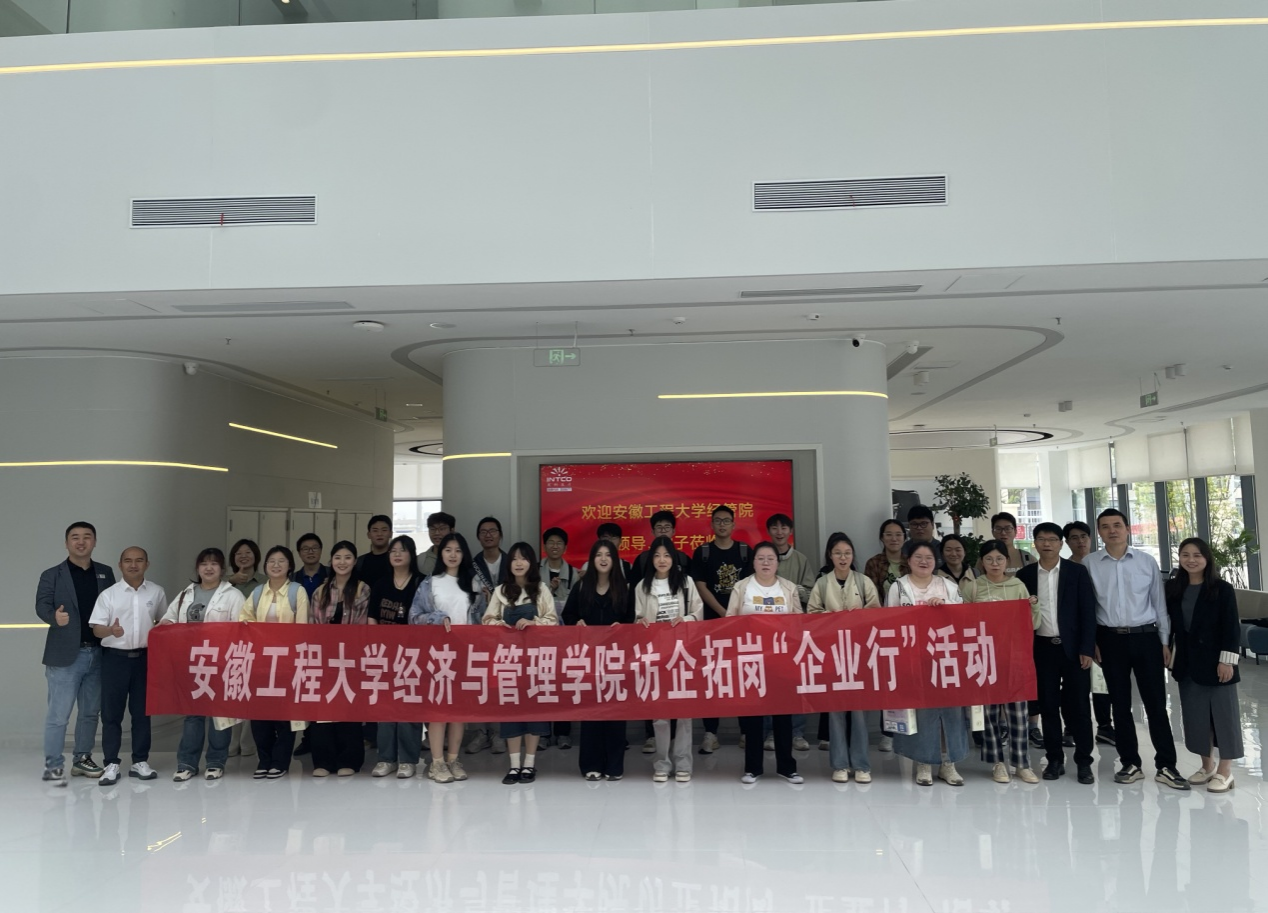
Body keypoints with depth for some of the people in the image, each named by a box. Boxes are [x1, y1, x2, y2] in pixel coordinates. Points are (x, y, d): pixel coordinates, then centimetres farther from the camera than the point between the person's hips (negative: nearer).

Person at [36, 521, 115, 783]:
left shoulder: (106, 573, 11)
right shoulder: (52, 575, 0)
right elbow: (42, 605, -12)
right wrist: (55, 617, -33)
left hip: (99, 653, 4)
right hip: (65, 655, -4)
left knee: (90, 712, 14)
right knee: (58, 714, -1)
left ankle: (82, 759, 27)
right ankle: (53, 766, 9)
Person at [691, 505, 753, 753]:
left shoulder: (745, 551, 6)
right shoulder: (702, 552, 2)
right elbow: (701, 588, -3)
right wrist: (724, 613, -11)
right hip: (712, 621, -1)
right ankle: (710, 732, 3)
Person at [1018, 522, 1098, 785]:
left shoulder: (1077, 571, 0)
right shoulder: (1025, 574, 4)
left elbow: (1088, 612, -2)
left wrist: (1087, 648, -9)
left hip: (1072, 647, -2)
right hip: (1041, 648, 2)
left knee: (1078, 706, 2)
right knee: (1048, 706, 7)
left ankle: (1084, 762, 12)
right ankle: (1055, 759, 17)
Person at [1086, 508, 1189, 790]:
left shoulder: (1147, 561, 1)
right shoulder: (1089, 564, -1)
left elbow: (1159, 602, 5)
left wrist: (1165, 642, 3)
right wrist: (1091, 642, -2)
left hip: (1146, 637, 0)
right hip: (1111, 639, 0)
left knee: (1156, 703, 3)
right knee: (1120, 704, 9)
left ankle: (1166, 766, 13)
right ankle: (1130, 764, 20)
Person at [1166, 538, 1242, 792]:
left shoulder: (1222, 589, -8)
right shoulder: (1173, 588, 4)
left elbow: (1232, 628, -10)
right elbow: (1170, 623, 8)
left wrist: (1227, 660, -14)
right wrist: (1167, 652, 5)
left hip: (1215, 660, -4)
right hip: (1187, 662, 4)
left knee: (1223, 712, 3)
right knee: (1195, 714, 11)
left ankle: (1224, 771, 14)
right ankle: (1207, 765, 24)